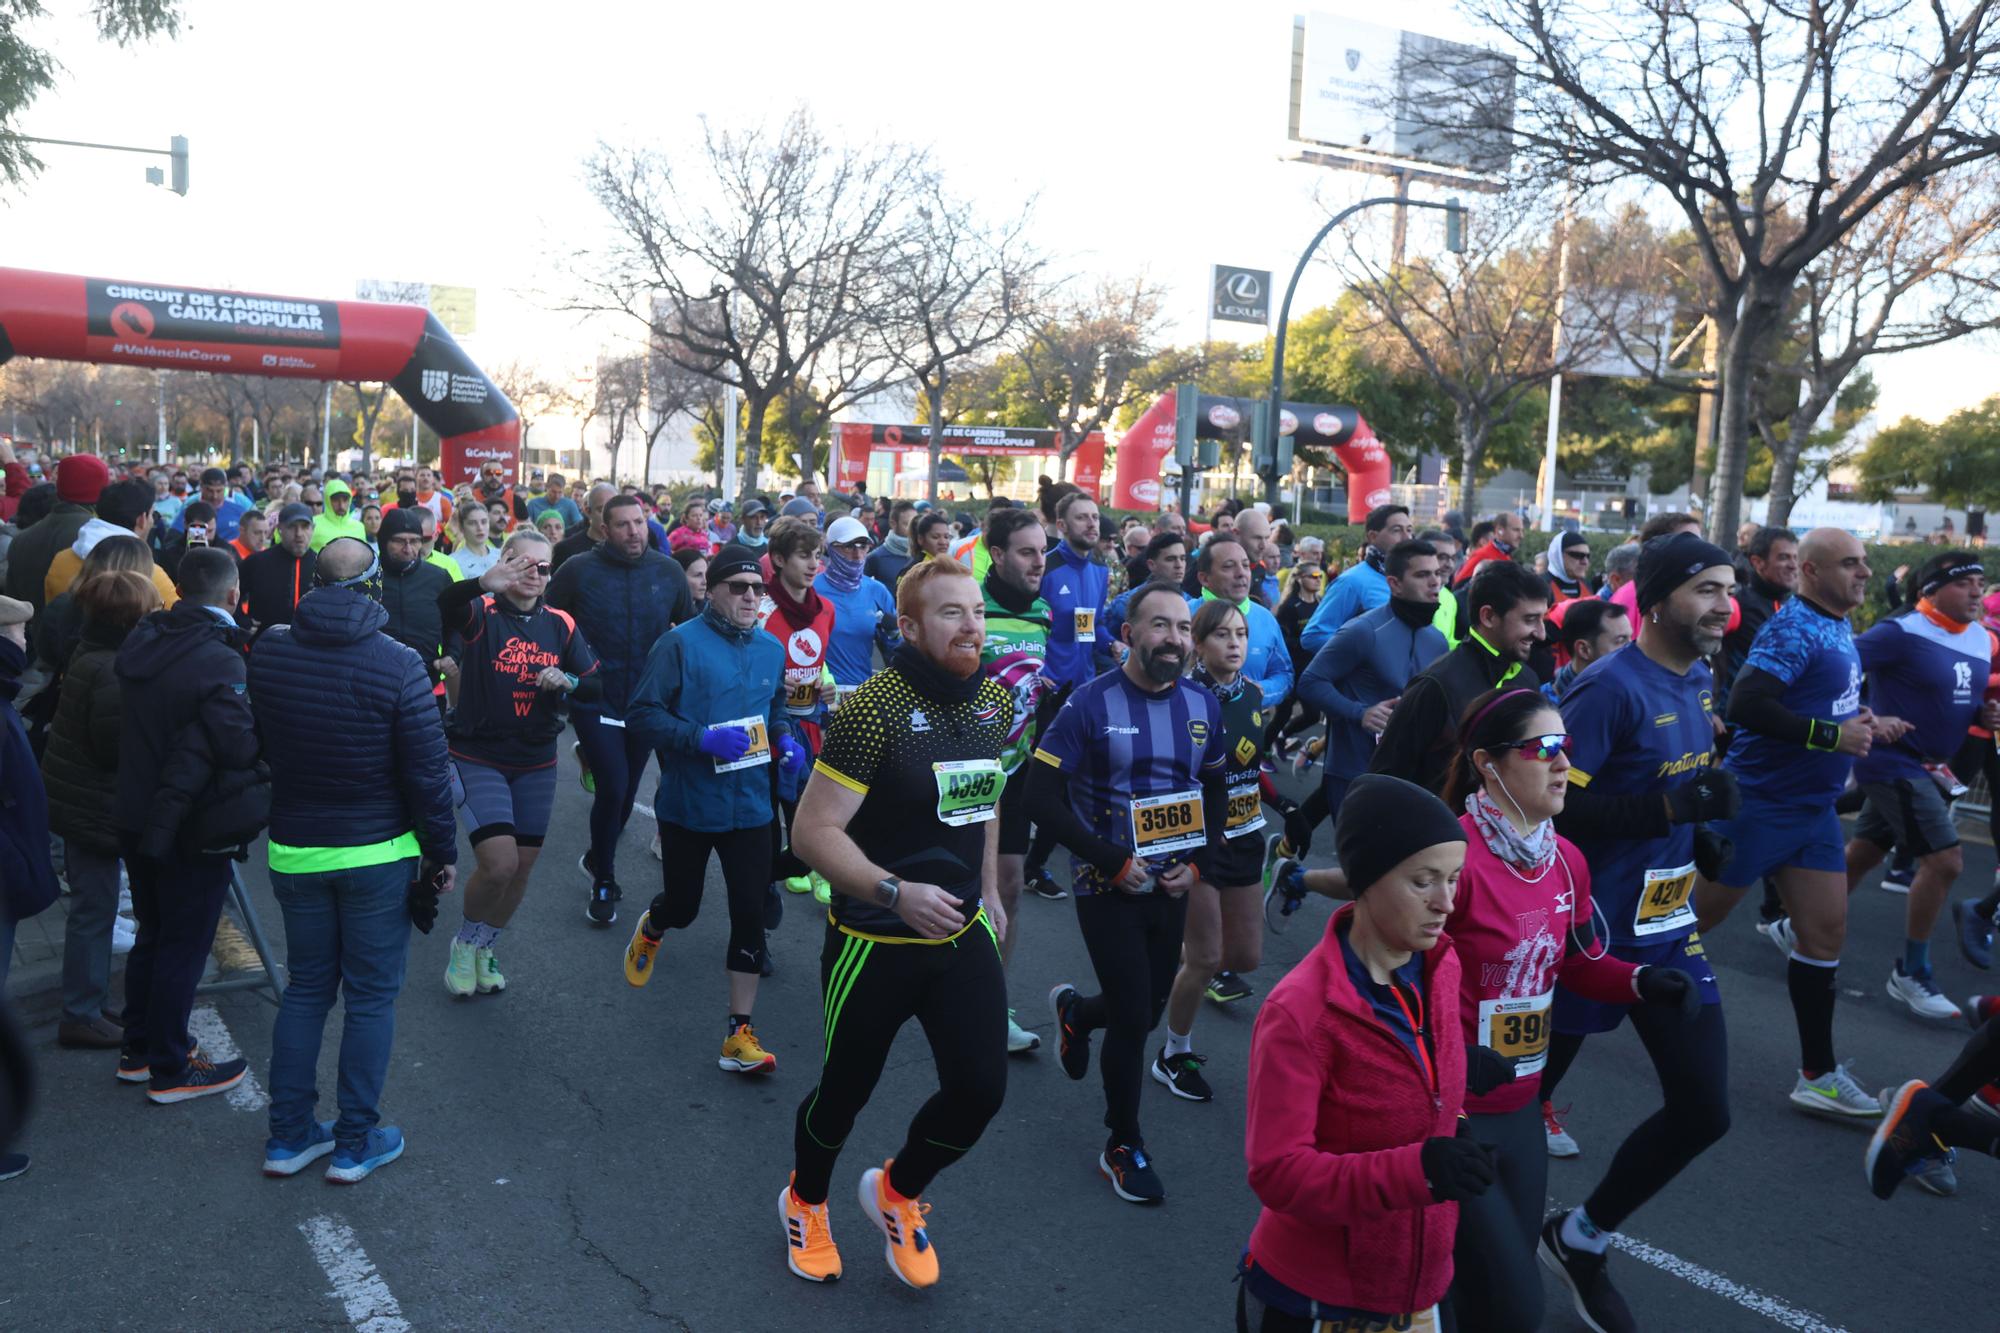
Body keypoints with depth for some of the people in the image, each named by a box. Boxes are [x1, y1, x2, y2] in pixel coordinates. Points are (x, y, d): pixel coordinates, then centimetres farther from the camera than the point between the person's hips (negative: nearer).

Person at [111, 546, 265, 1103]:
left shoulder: (142, 643, 2)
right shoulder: (219, 661, -22)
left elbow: (135, 724, 9)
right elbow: (239, 745, -24)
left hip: (137, 818, 8)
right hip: (194, 827, -7)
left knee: (152, 934, 22)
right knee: (184, 946, 5)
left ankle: (137, 1050, 34)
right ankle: (169, 1071, 16)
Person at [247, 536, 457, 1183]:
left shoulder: (268, 649, -3)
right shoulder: (397, 663, -17)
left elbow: (255, 743, 11)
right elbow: (427, 772, -14)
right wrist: (443, 851, -3)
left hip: (294, 850, 4)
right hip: (378, 855, -4)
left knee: (305, 988, 16)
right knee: (371, 996, 7)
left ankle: (288, 1135, 23)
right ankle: (355, 1143, 15)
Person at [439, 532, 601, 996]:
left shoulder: (561, 625, 4)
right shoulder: (481, 614, -10)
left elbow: (597, 687, 2)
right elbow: (445, 603, -34)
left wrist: (566, 682, -20)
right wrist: (483, 583, -55)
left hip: (536, 763, 5)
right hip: (479, 758, -5)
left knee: (522, 867, 10)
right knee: (499, 862, -16)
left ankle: (484, 949, 34)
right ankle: (464, 944, 13)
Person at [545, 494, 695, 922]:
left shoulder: (668, 572, -1)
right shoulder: (579, 570, -9)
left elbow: (691, 628, 11)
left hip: (647, 703, 4)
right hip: (595, 702, -3)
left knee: (626, 790, 15)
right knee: (613, 788, -13)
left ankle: (598, 858, 43)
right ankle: (604, 881, 9)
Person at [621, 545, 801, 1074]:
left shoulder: (772, 650, 6)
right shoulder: (680, 643, -11)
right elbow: (641, 714, -14)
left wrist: (784, 739, 0)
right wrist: (702, 738, -27)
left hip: (750, 807, 4)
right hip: (688, 805, -3)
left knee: (749, 914, -1)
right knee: (683, 905, 13)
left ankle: (740, 1035, 8)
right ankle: (650, 928, 53)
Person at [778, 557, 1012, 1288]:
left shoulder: (994, 700, 0)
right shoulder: (873, 709, -21)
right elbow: (813, 831, -23)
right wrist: (897, 892, -33)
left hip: (963, 933, 5)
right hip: (875, 941, -5)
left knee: (981, 1089, 0)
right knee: (846, 1090, 13)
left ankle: (896, 1193, 32)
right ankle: (805, 1201, 45)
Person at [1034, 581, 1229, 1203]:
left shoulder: (1203, 705, 0)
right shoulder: (1090, 703, -15)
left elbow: (1215, 791, 12)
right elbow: (1042, 799, -17)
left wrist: (1195, 862, -4)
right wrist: (1114, 862, -19)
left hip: (1172, 886, 5)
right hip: (1107, 887, -5)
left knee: (1150, 1008, 15)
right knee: (1133, 1019, -3)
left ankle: (1075, 1010, 49)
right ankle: (1124, 1148, 21)